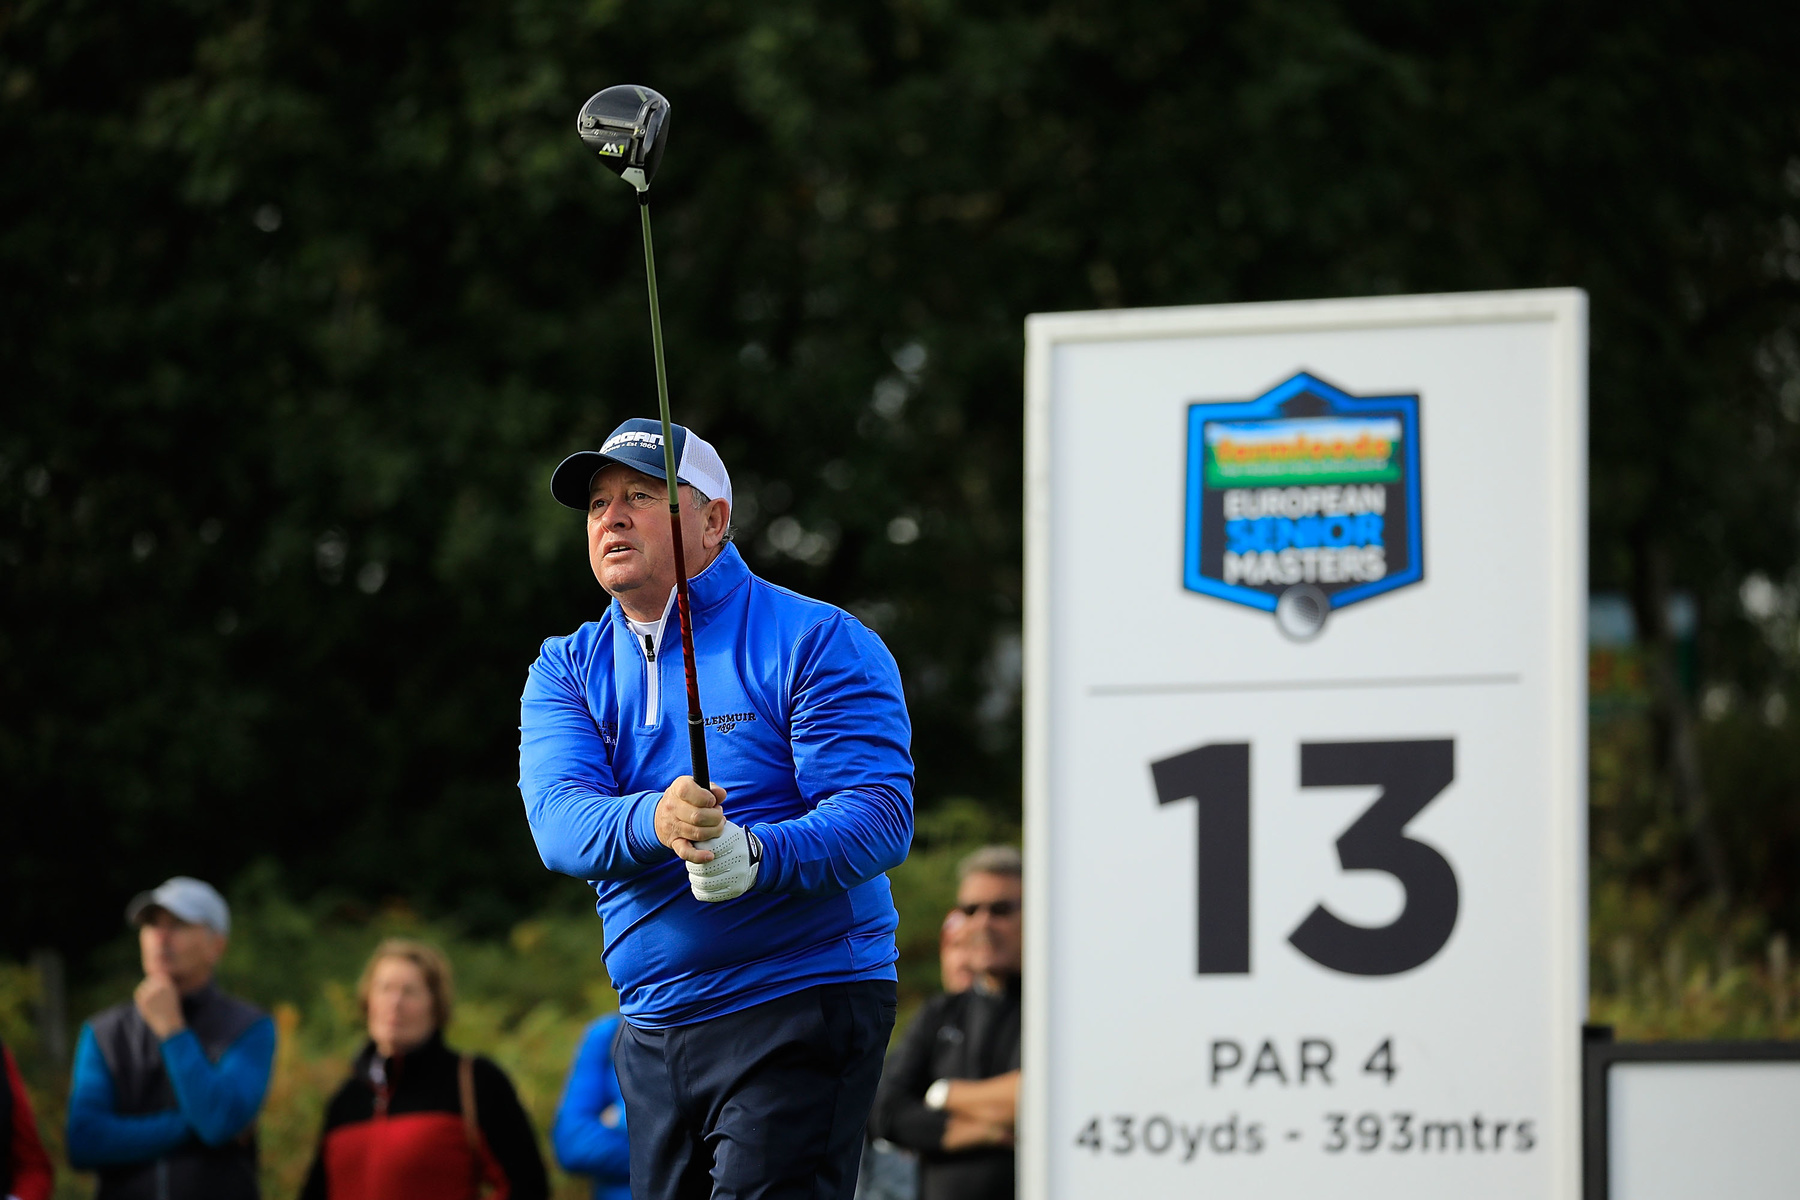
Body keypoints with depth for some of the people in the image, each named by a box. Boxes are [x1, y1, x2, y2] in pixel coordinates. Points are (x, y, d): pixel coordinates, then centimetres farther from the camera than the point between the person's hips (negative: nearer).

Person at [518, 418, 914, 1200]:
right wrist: (653, 821, -31)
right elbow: (559, 819, -7)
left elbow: (881, 815, -14)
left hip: (801, 1013, -6)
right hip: (653, 1029, 6)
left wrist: (758, 855, -34)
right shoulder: (568, 670, 11)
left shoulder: (816, 643, -4)